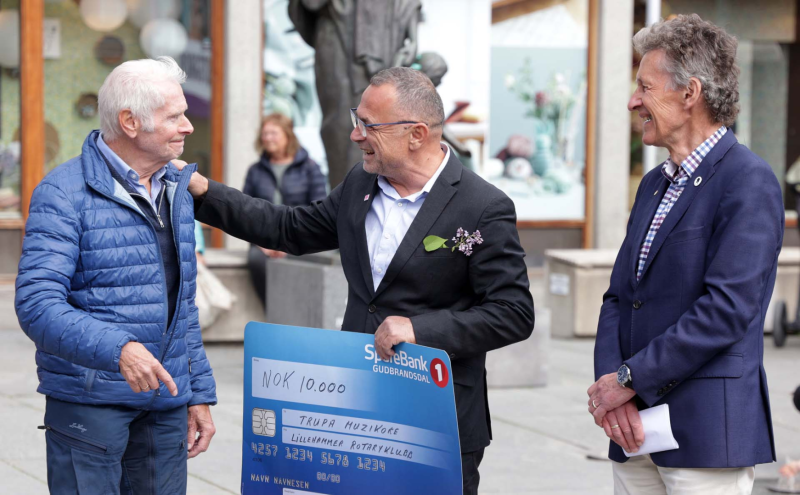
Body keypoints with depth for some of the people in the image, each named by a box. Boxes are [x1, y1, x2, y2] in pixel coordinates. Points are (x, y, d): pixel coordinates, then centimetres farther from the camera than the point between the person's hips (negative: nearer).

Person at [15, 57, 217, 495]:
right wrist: (117, 349, -34)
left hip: (166, 402, 7)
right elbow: (37, 304, -21)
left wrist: (200, 392, 15)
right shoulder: (65, 193, -11)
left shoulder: (176, 191, 13)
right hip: (89, 403, -6)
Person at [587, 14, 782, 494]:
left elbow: (727, 309, -18)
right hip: (636, 431, 7)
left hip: (706, 433, -7)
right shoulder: (655, 184, 17)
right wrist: (608, 387, -4)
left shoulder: (749, 182, -10)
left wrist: (628, 380, -14)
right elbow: (619, 298, 14)